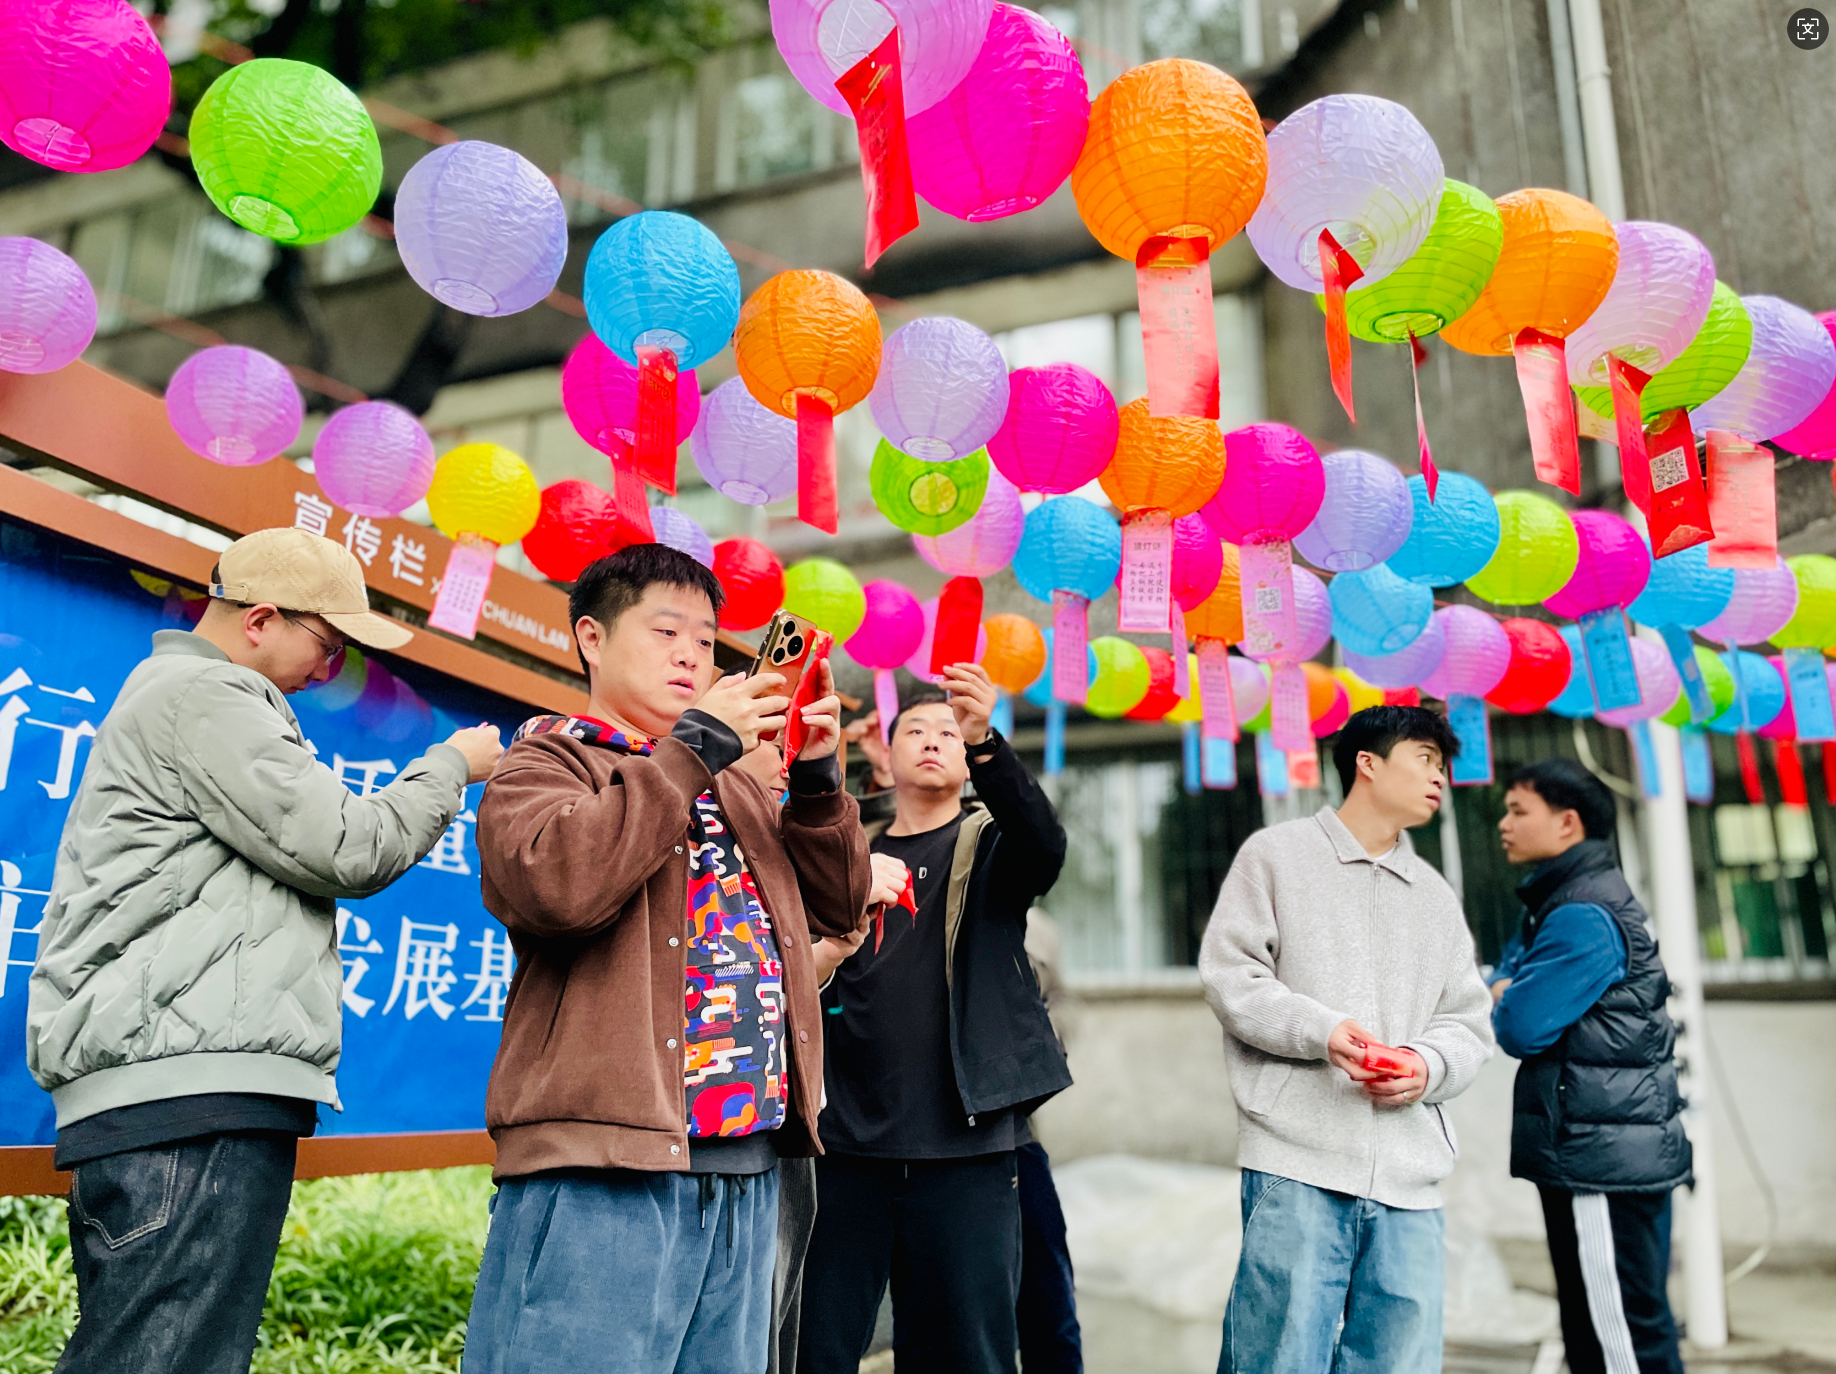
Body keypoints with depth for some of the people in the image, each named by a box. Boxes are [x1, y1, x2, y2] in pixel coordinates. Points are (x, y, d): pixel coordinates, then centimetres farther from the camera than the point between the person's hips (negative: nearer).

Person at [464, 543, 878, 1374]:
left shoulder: (738, 785, 22)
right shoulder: (545, 759, 4)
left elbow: (838, 908, 17)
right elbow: (554, 882, -19)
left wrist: (816, 777, 2)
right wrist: (693, 746, -15)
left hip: (748, 1164, 7)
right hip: (603, 1167, -6)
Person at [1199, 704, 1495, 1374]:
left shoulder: (1436, 897, 23)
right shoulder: (1276, 854, 7)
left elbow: (1468, 1023, 18)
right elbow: (1229, 973, -1)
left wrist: (1429, 1066, -5)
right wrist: (1321, 1030, -15)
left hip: (1408, 1175, 5)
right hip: (1298, 1161, -5)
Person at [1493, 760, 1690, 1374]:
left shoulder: (1584, 918, -18)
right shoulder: (1558, 905, 15)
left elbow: (1520, 1028, -21)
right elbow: (1499, 988, 18)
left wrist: (1505, 1000, 0)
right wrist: (1509, 992, -4)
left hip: (1602, 1158, -10)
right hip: (1620, 1157, 10)